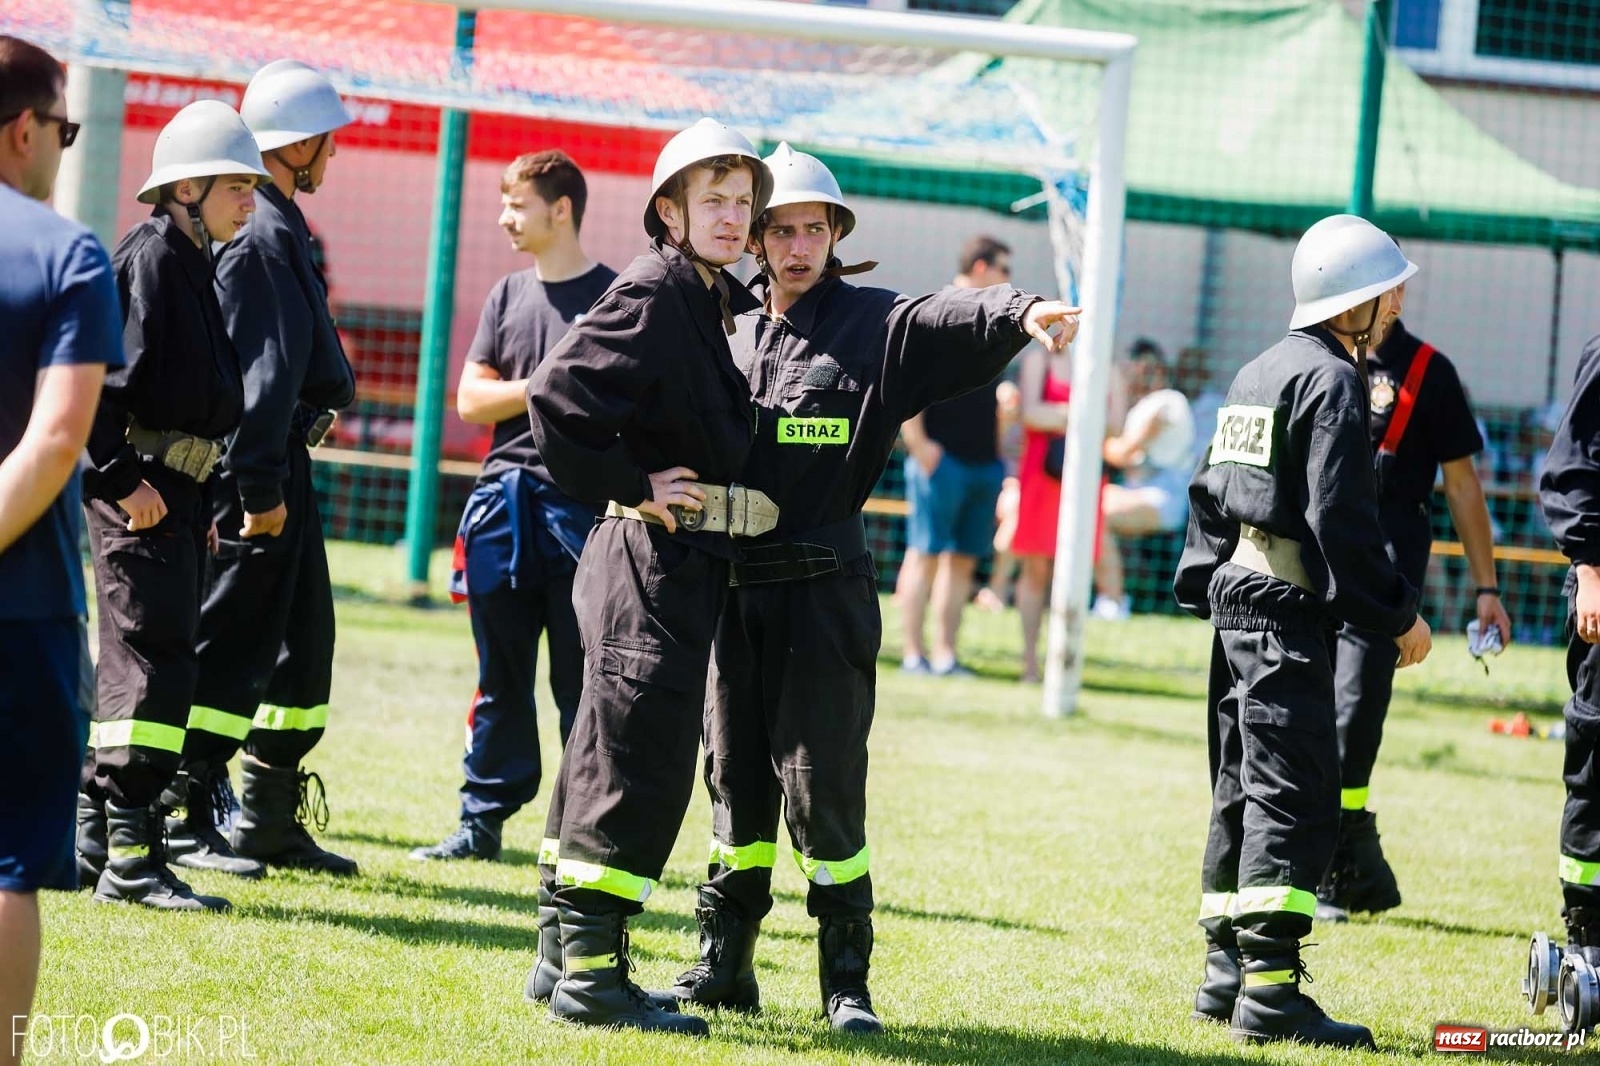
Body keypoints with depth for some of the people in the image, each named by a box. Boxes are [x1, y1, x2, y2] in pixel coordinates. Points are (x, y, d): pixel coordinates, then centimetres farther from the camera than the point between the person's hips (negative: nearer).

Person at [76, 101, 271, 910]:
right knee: (152, 662, -12)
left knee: (160, 661, 15)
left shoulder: (192, 264, 17)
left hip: (175, 492, 10)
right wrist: (124, 479, -21)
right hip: (139, 492, -10)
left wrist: (202, 501, 20)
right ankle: (130, 861, -13)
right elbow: (107, 378, -22)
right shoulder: (151, 258, -13)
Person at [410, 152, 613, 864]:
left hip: (581, 502, -5)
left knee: (581, 679, -3)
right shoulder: (508, 296, 15)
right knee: (501, 677, 9)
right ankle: (483, 820, 14)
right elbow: (471, 400, 8)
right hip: (503, 502, 5)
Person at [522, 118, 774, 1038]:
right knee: (640, 761, -8)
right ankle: (591, 971, -5)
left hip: (691, 563, 10)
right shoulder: (652, 291, -12)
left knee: (607, 759, 13)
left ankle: (567, 957, 20)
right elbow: (557, 395, -22)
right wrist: (633, 484, -16)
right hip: (651, 556, -10)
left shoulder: (719, 302, 15)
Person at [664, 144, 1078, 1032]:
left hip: (824, 589, -4)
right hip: (732, 586, 4)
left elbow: (952, 318, -20)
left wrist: (1024, 312, -39)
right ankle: (722, 965, 20)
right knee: (735, 781, 10)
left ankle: (845, 979, 5)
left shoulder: (875, 326, 0)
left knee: (823, 785, -4)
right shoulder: (730, 334, 13)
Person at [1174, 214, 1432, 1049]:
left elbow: (1210, 489, 19)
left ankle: (1225, 974, 17)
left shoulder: (1258, 372, 17)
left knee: (1244, 792, 14)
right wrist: (1399, 614, -13)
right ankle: (1268, 991, -16)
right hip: (1286, 608, -10)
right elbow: (1341, 516, -19)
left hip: (1235, 599, 10)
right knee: (1295, 796, -11)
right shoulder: (1332, 378, -12)